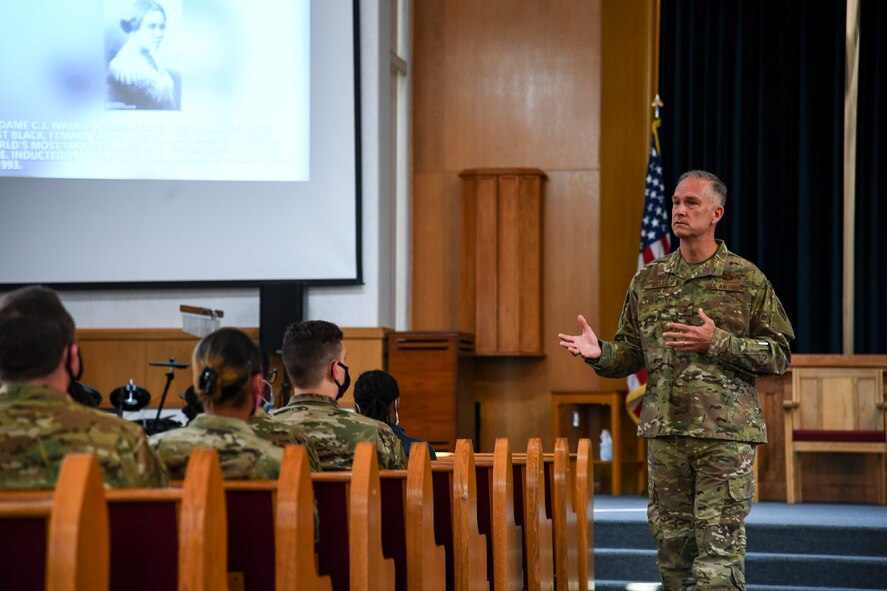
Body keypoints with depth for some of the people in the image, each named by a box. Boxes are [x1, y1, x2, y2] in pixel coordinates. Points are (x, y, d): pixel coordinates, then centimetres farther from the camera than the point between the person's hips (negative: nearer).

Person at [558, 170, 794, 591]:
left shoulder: (747, 280, 0)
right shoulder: (648, 280, 12)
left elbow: (778, 354, -2)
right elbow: (631, 352, 14)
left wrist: (717, 343, -15)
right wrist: (599, 354, -8)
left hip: (725, 433, -4)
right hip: (665, 430, 4)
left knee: (719, 547, -7)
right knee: (673, 547, 9)